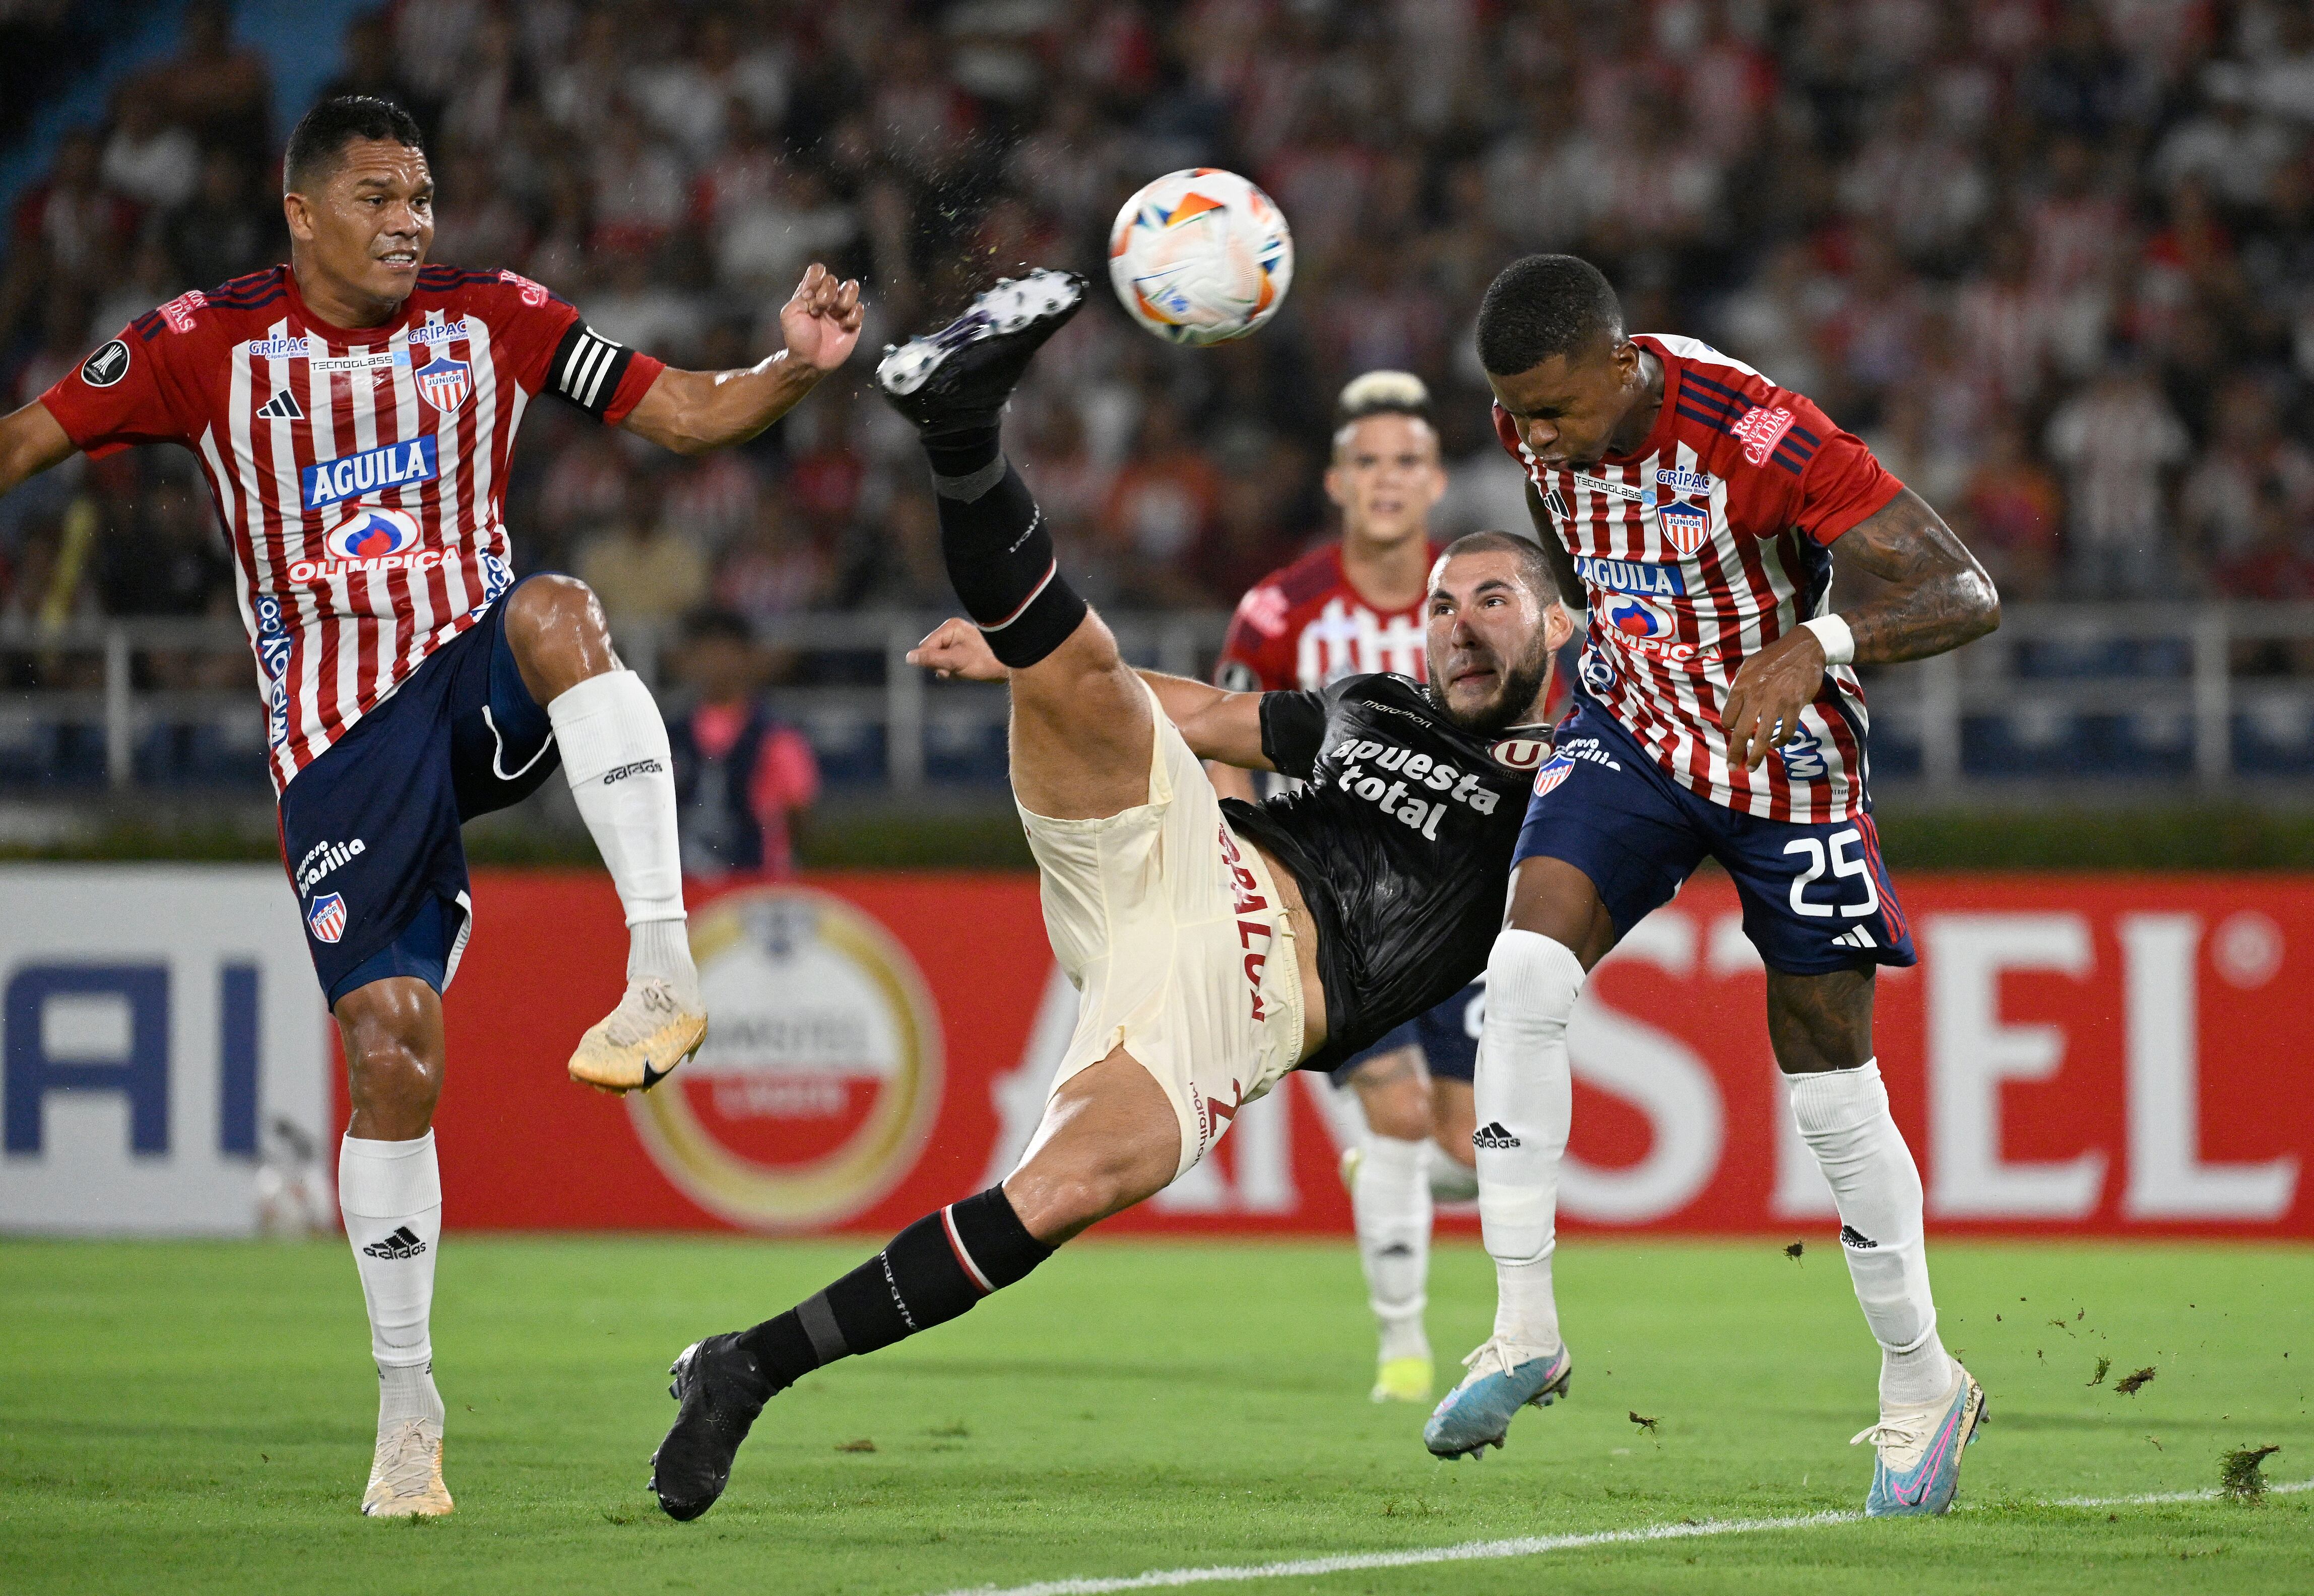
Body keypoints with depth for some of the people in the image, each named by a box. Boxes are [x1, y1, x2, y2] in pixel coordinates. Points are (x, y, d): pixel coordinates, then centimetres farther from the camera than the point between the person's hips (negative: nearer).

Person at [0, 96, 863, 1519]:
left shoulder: (493, 320, 4)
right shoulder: (211, 344, 1)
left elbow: (690, 414, 4)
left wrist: (799, 364, -14)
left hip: (481, 675, 1)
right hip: (342, 734, -1)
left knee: (558, 612, -36)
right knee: (392, 1055, -8)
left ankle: (664, 965, -40)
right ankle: (407, 1399, 8)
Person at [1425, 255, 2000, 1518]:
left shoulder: (1761, 439, -29)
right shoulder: (1540, 428, -11)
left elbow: (1967, 596, -31)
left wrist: (1818, 642, -46)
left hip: (1790, 762, -4)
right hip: (1632, 729, 4)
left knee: (1832, 1088, 1)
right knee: (1524, 972, -21)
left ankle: (1921, 1387, 21)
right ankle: (1524, 1333, -14)